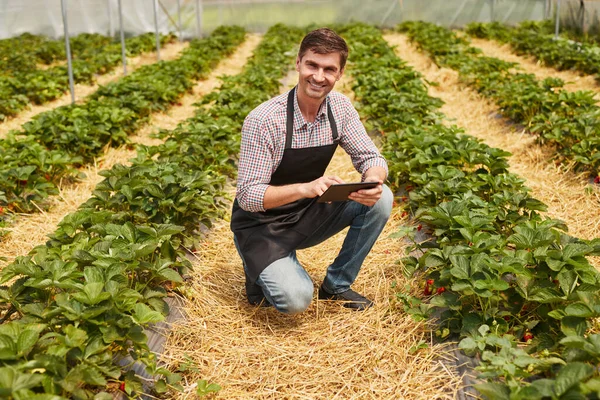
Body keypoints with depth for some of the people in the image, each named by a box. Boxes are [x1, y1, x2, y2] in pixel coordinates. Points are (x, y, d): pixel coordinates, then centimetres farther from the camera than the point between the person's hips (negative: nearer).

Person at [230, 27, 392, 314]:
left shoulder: (340, 107, -7)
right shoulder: (262, 120, -25)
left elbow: (371, 158, -4)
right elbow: (247, 196, -25)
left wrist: (374, 181, -29)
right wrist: (304, 188, -41)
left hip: (309, 215, 6)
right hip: (262, 225, -5)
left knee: (381, 200, -16)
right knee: (296, 299, -28)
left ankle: (337, 284, 2)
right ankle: (262, 272, 8)